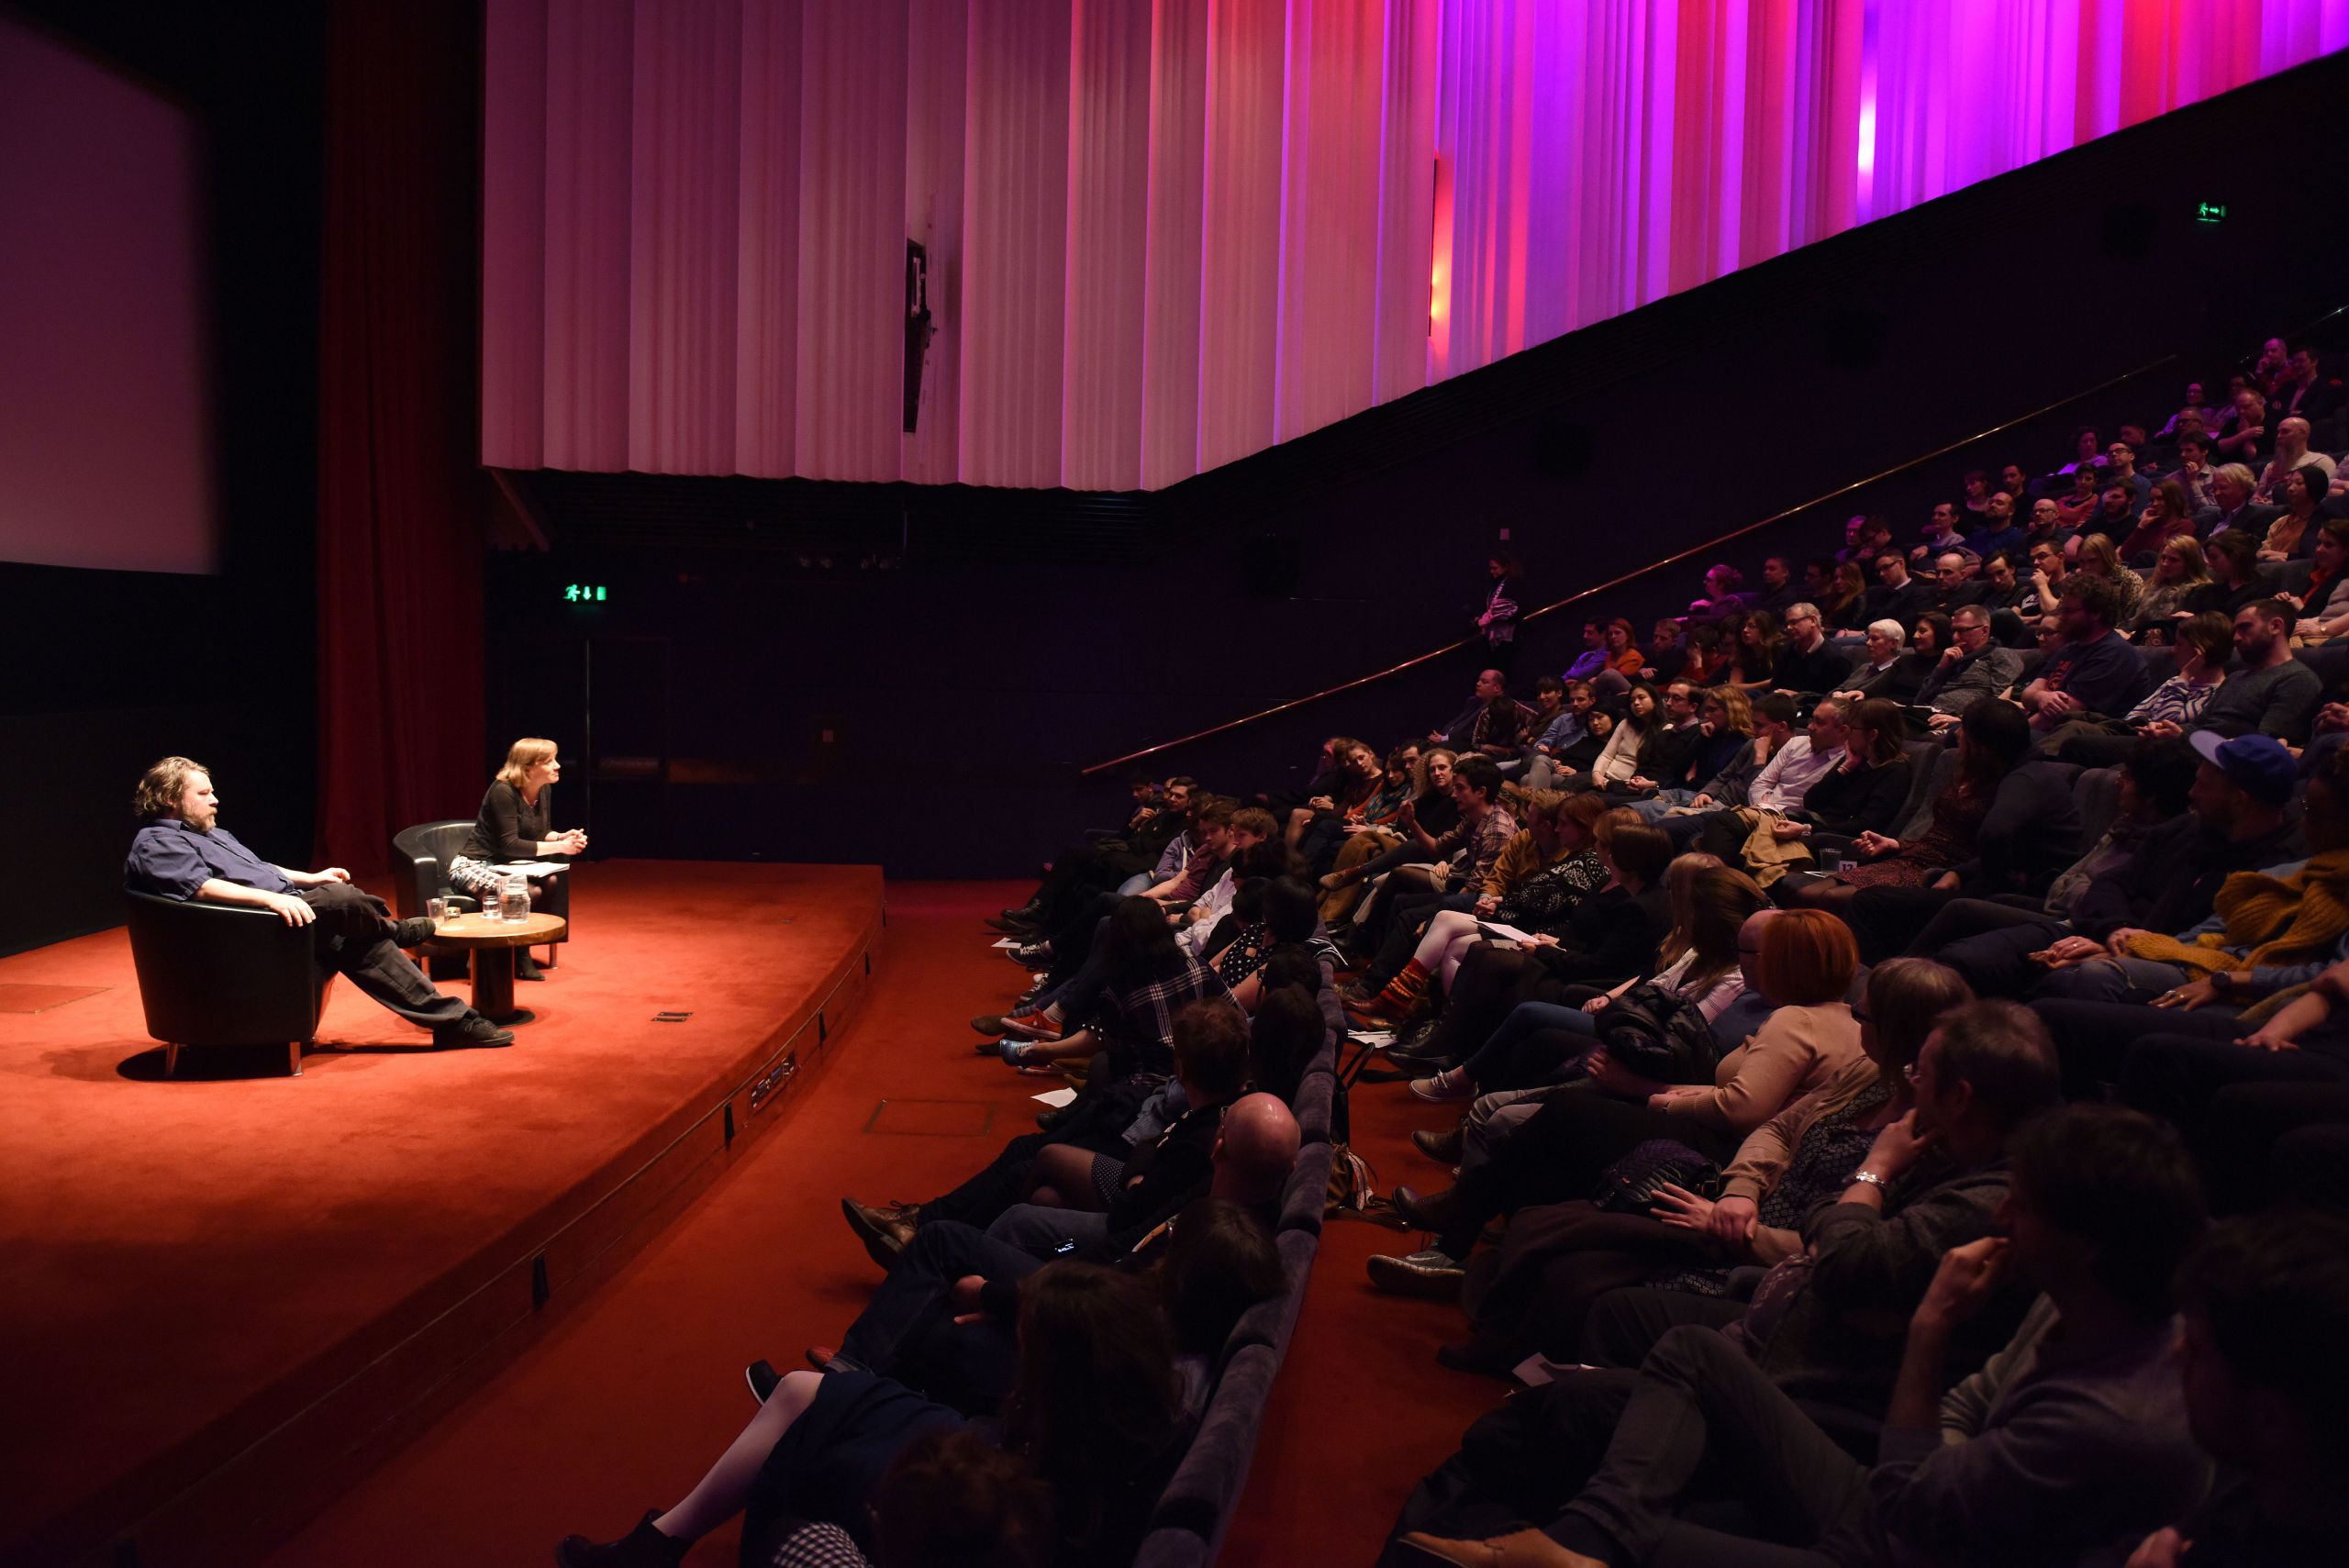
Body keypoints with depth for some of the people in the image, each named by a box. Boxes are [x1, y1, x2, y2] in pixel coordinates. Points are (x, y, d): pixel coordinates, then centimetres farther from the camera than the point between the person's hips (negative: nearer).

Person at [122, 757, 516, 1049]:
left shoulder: (212, 833, 27)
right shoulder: (155, 844, -6)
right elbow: (201, 887, -22)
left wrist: (310, 878, 18)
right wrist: (272, 898, -33)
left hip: (281, 915, 10)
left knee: (357, 944, -8)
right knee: (341, 899, -28)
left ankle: (454, 1021, -9)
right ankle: (392, 930, 7)